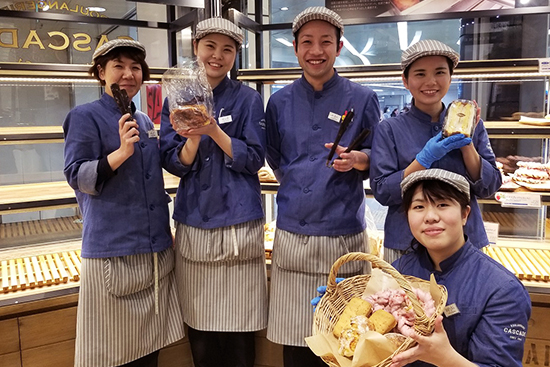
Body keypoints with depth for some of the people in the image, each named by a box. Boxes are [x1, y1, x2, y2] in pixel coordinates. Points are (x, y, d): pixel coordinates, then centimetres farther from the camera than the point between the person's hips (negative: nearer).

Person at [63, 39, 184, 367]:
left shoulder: (144, 121, 14)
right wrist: (122, 152, -25)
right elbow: (77, 177, -11)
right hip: (112, 250, -6)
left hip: (156, 250, 6)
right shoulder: (86, 116, -3)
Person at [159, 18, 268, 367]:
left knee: (238, 331, 2)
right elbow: (174, 163, 4)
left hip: (238, 222, -2)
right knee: (199, 327, 9)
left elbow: (254, 159, -5)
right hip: (193, 223, 3)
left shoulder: (247, 99, 1)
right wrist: (193, 139, -17)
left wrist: (213, 131, -18)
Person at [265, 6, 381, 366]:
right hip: (292, 234, 2)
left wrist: (357, 159, -14)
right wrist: (298, 187, 8)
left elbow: (377, 158, 5)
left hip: (344, 234, -1)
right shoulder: (280, 102, 7)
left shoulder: (362, 99, 1)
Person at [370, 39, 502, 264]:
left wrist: (466, 142, -13)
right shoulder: (389, 129, -5)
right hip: (406, 245, -2)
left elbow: (489, 188, -1)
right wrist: (425, 158, -20)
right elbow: (382, 192, -11)